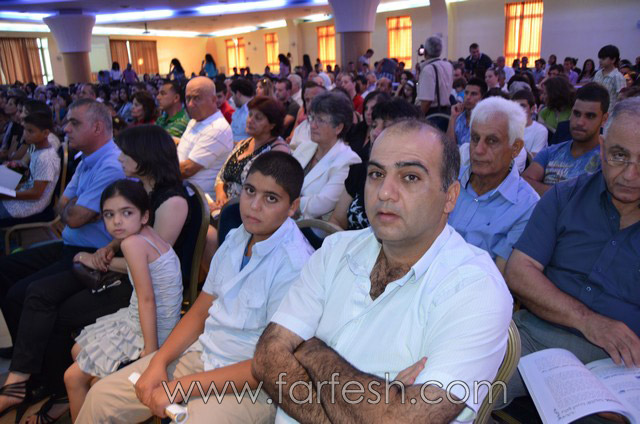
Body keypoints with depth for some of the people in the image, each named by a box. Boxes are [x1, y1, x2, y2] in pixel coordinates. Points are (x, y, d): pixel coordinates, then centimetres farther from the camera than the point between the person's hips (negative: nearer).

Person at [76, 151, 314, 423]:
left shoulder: (295, 266, -22)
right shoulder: (236, 238, 3)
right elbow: (200, 312, 10)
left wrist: (181, 387, -18)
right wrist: (158, 362, -4)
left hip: (250, 382, -6)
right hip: (202, 353, 7)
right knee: (102, 397, 5)